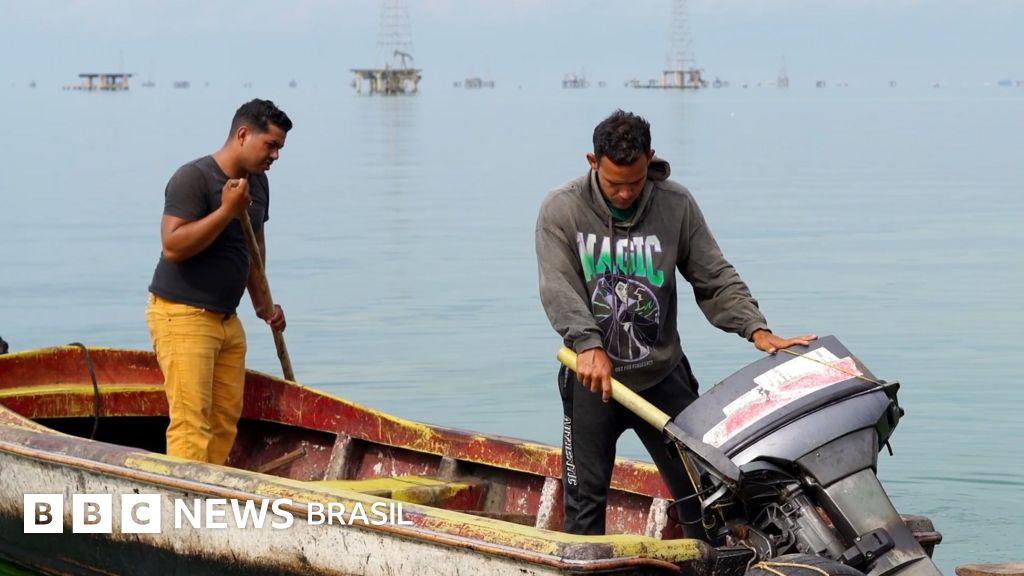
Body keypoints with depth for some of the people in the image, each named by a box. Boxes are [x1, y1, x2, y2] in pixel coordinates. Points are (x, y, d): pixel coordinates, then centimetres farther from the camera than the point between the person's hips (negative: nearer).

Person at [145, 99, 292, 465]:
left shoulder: (257, 183, 13)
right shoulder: (193, 178, -15)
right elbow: (173, 247, -24)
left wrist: (261, 303, 24)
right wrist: (227, 210, -26)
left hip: (227, 320, 9)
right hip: (181, 315, -9)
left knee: (226, 418, 4)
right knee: (191, 421, -14)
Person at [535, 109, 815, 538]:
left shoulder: (677, 206, -4)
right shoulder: (561, 209, -8)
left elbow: (716, 279, -3)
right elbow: (558, 287, -18)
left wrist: (757, 330, -18)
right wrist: (589, 345, -35)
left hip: (663, 374, 2)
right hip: (592, 376, -1)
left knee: (698, 486, 6)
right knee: (584, 495, 4)